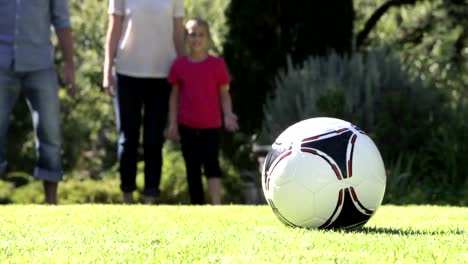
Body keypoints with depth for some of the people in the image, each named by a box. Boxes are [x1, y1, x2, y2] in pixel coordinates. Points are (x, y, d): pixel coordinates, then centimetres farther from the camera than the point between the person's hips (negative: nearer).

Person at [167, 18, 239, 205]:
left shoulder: (217, 64, -1)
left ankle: (216, 206, -18)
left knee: (211, 163, -13)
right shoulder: (179, 65, 3)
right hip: (187, 126, 2)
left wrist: (228, 115, -11)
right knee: (192, 167, 8)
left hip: (211, 125, -2)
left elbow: (224, 93, 3)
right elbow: (175, 95, 8)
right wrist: (172, 123, 2)